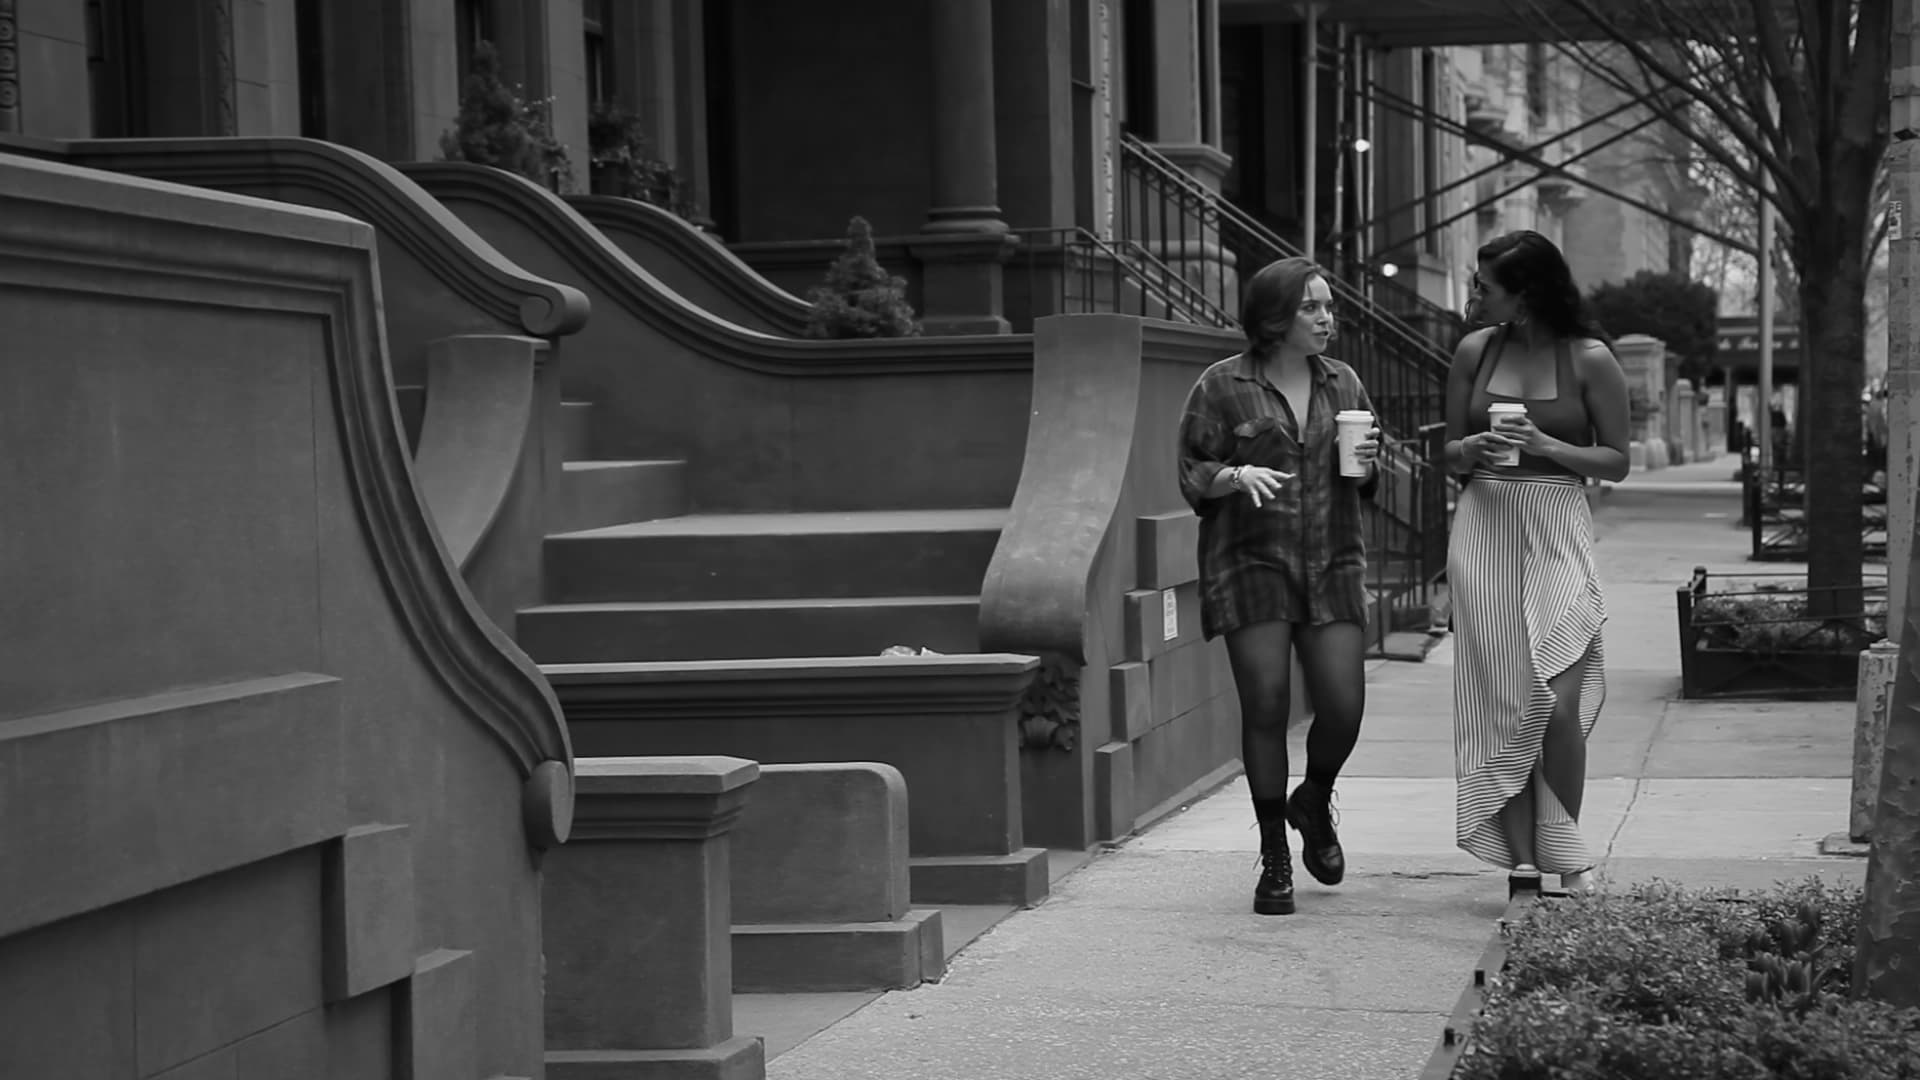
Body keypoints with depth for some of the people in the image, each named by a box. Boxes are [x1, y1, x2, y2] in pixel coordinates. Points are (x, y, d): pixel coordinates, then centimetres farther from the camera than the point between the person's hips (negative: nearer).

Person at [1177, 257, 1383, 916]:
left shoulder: (1343, 383, 12)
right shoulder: (1222, 386, -2)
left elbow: (1366, 486, 20)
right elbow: (1191, 475, -1)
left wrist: (1367, 463, -2)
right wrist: (1237, 475, -20)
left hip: (1331, 565, 3)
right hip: (1251, 565, -3)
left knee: (1344, 707, -5)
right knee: (1265, 707, -6)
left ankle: (1314, 806, 27)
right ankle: (1275, 859, 8)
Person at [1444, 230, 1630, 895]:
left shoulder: (1589, 359, -2)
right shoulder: (1475, 352, 7)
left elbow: (1617, 462, 2)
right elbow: (1449, 454, 15)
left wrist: (1548, 447, -13)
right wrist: (1472, 450, -9)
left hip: (1559, 532, -2)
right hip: (1484, 532, 3)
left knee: (1560, 703, -11)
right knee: (1503, 704, -1)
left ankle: (1565, 852, 8)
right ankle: (1522, 862, 5)